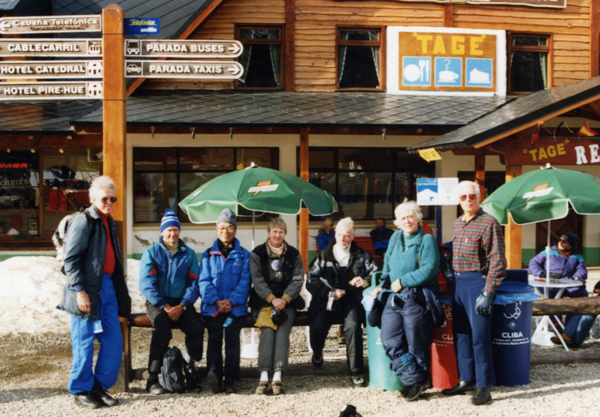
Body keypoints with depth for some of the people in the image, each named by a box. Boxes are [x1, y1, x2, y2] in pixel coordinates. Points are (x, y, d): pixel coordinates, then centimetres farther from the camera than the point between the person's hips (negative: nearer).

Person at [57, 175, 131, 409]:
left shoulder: (110, 223, 17)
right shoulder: (83, 222, -9)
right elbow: (70, 259, -15)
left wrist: (121, 289, 19)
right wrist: (79, 291, -20)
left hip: (108, 287, 8)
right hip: (88, 289, -8)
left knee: (114, 340, 8)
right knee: (84, 342, 0)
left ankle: (100, 387, 20)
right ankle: (81, 391, 13)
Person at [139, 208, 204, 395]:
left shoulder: (189, 254, 12)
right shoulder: (152, 252, 5)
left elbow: (194, 284, 5)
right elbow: (146, 285, -4)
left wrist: (182, 306, -11)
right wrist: (165, 306, -14)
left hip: (181, 303, 2)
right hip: (157, 303, -2)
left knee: (197, 327, -27)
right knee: (162, 329, -31)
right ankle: (153, 379, -24)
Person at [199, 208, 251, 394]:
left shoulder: (243, 255, 14)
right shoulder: (208, 255, 17)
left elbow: (244, 282, 5)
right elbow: (204, 281, 7)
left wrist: (231, 301, -11)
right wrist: (216, 301, -10)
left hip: (236, 307, -1)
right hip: (212, 306, 1)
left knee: (232, 336, -19)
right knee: (214, 336, -21)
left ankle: (231, 379, -16)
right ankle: (214, 373, -25)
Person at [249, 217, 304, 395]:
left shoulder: (294, 254, 13)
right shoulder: (257, 254, 8)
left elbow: (297, 280, 3)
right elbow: (257, 280, -3)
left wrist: (284, 299, -14)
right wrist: (272, 299, -18)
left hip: (287, 301, 1)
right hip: (263, 301, -1)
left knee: (283, 329, -26)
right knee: (267, 329, -27)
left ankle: (277, 377, -34)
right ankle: (264, 377, -34)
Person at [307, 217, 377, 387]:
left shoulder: (361, 256, 14)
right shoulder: (324, 255, 12)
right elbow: (311, 281, 4)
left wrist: (366, 282, -13)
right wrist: (331, 292, -9)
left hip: (351, 301, 0)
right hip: (326, 301, 1)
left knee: (353, 325, -31)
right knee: (318, 326, -26)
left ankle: (356, 372, -20)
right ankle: (317, 353, 11)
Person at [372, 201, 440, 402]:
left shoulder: (427, 240, -4)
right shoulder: (395, 237, 16)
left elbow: (429, 270, -16)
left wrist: (402, 281, -14)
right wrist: (383, 284, 13)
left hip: (416, 299, -6)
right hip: (394, 298, 6)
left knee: (416, 345, 1)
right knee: (390, 341, -4)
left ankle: (418, 380, 17)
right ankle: (417, 379, 2)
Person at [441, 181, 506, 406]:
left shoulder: (489, 223, -10)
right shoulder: (457, 223, 13)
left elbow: (497, 261, -14)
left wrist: (487, 293, -18)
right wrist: (453, 282, 15)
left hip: (477, 282, -7)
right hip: (458, 283, 7)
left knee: (479, 335, -5)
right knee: (460, 334, 12)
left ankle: (484, 386, 3)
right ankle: (466, 380, 23)